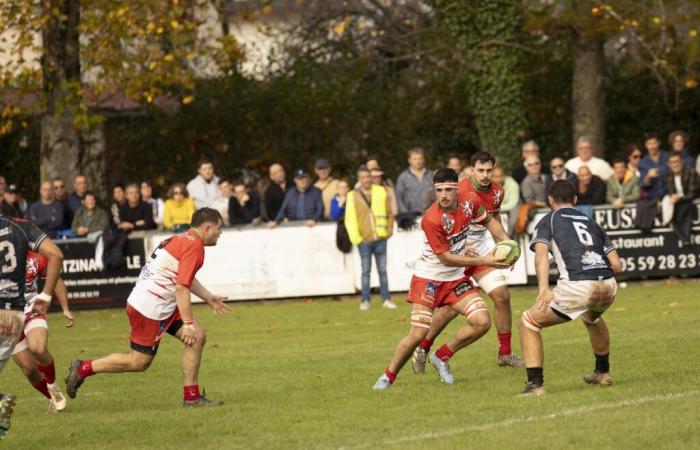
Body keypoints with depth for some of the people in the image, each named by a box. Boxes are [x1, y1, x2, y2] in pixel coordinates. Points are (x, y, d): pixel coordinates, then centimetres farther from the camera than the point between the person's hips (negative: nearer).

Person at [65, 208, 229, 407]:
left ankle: (192, 397, 9)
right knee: (139, 362, 0)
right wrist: (188, 324, -22)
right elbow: (181, 288, -23)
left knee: (198, 337, 6)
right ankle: (83, 368, 11)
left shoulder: (183, 239, 14)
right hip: (149, 308, -10)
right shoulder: (194, 246, -17)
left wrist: (209, 298, 38)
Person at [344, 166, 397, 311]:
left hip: (381, 239, 2)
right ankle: (365, 301, 4)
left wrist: (389, 231, 1)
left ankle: (386, 299, 8)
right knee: (366, 271, 1)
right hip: (365, 240, -1)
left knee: (383, 270, 5)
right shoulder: (353, 196, -1)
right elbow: (350, 219, -2)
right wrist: (356, 238, -8)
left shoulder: (381, 192, 4)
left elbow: (389, 213, 10)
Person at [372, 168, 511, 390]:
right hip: (428, 279, -6)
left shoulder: (469, 201, -9)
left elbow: (488, 220, 14)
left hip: (456, 278, 6)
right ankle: (388, 376, 10)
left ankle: (441, 357, 11)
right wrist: (482, 261, -19)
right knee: (417, 334, -12)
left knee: (482, 322, -9)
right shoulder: (431, 219, -27)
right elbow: (446, 258, -21)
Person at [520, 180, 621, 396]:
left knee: (529, 322, 11)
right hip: (608, 287, 5)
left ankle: (535, 384, 0)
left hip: (577, 288, -5)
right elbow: (616, 265, 19)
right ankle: (602, 372, 48)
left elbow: (541, 253, -8)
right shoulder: (591, 223, 27)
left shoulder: (548, 221, 13)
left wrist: (544, 289, -20)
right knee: (592, 317, 41)